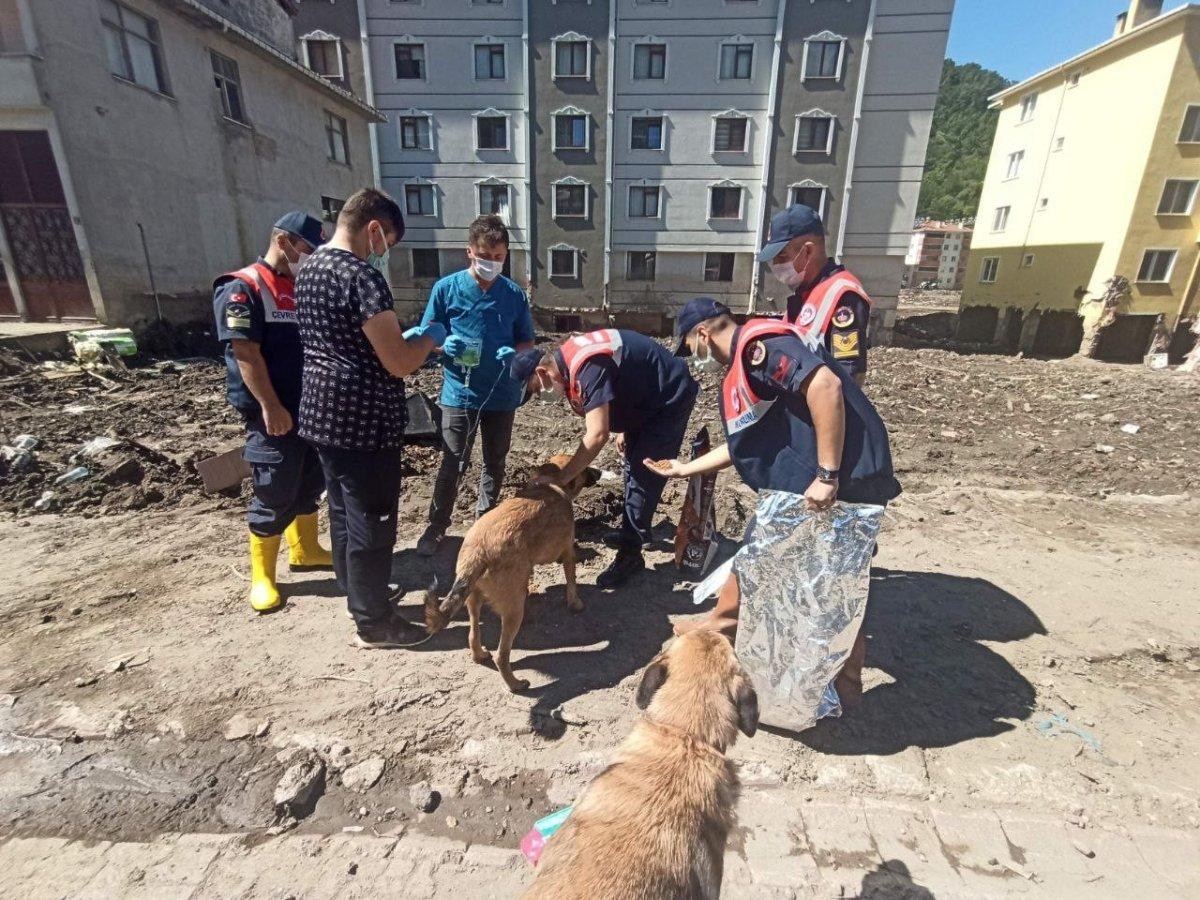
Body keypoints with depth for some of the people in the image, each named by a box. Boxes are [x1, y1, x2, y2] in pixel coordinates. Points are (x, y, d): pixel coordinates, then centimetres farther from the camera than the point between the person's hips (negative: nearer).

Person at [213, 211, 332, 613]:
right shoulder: (242, 288, -11)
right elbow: (245, 353, -18)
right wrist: (270, 406, -22)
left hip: (311, 408, 8)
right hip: (273, 413, -8)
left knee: (310, 485, 17)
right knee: (274, 497, -1)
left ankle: (304, 551, 34)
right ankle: (262, 576, 15)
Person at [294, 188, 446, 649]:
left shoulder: (309, 268, 11)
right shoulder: (362, 276, -19)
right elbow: (398, 364, -22)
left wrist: (406, 338, 17)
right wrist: (429, 337, -2)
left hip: (322, 414, 10)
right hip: (362, 422, -10)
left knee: (343, 513, 20)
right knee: (372, 524, 3)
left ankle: (357, 597, 38)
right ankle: (373, 623, 19)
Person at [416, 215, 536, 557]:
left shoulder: (514, 294, -1)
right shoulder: (446, 288, -6)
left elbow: (528, 342, 6)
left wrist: (514, 353, -17)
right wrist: (445, 346, -23)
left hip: (503, 395, 2)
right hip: (460, 393, -2)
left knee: (495, 464, 15)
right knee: (453, 465, 6)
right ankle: (437, 526, 25)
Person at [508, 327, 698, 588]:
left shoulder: (587, 367, -33)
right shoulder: (569, 359, -3)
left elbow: (597, 435, -37)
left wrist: (560, 478, -31)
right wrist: (622, 429, 12)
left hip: (671, 397, -10)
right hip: (648, 398, 10)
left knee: (643, 474, -10)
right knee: (633, 466, 18)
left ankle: (630, 554, 0)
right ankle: (632, 532, 35)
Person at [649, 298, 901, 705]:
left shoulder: (759, 342, -14)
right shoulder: (742, 369, 17)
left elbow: (826, 385, -28)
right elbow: (743, 445, 24)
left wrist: (828, 475, -27)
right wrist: (686, 468, 31)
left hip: (842, 482, -10)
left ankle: (846, 682, 24)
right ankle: (722, 623, 34)